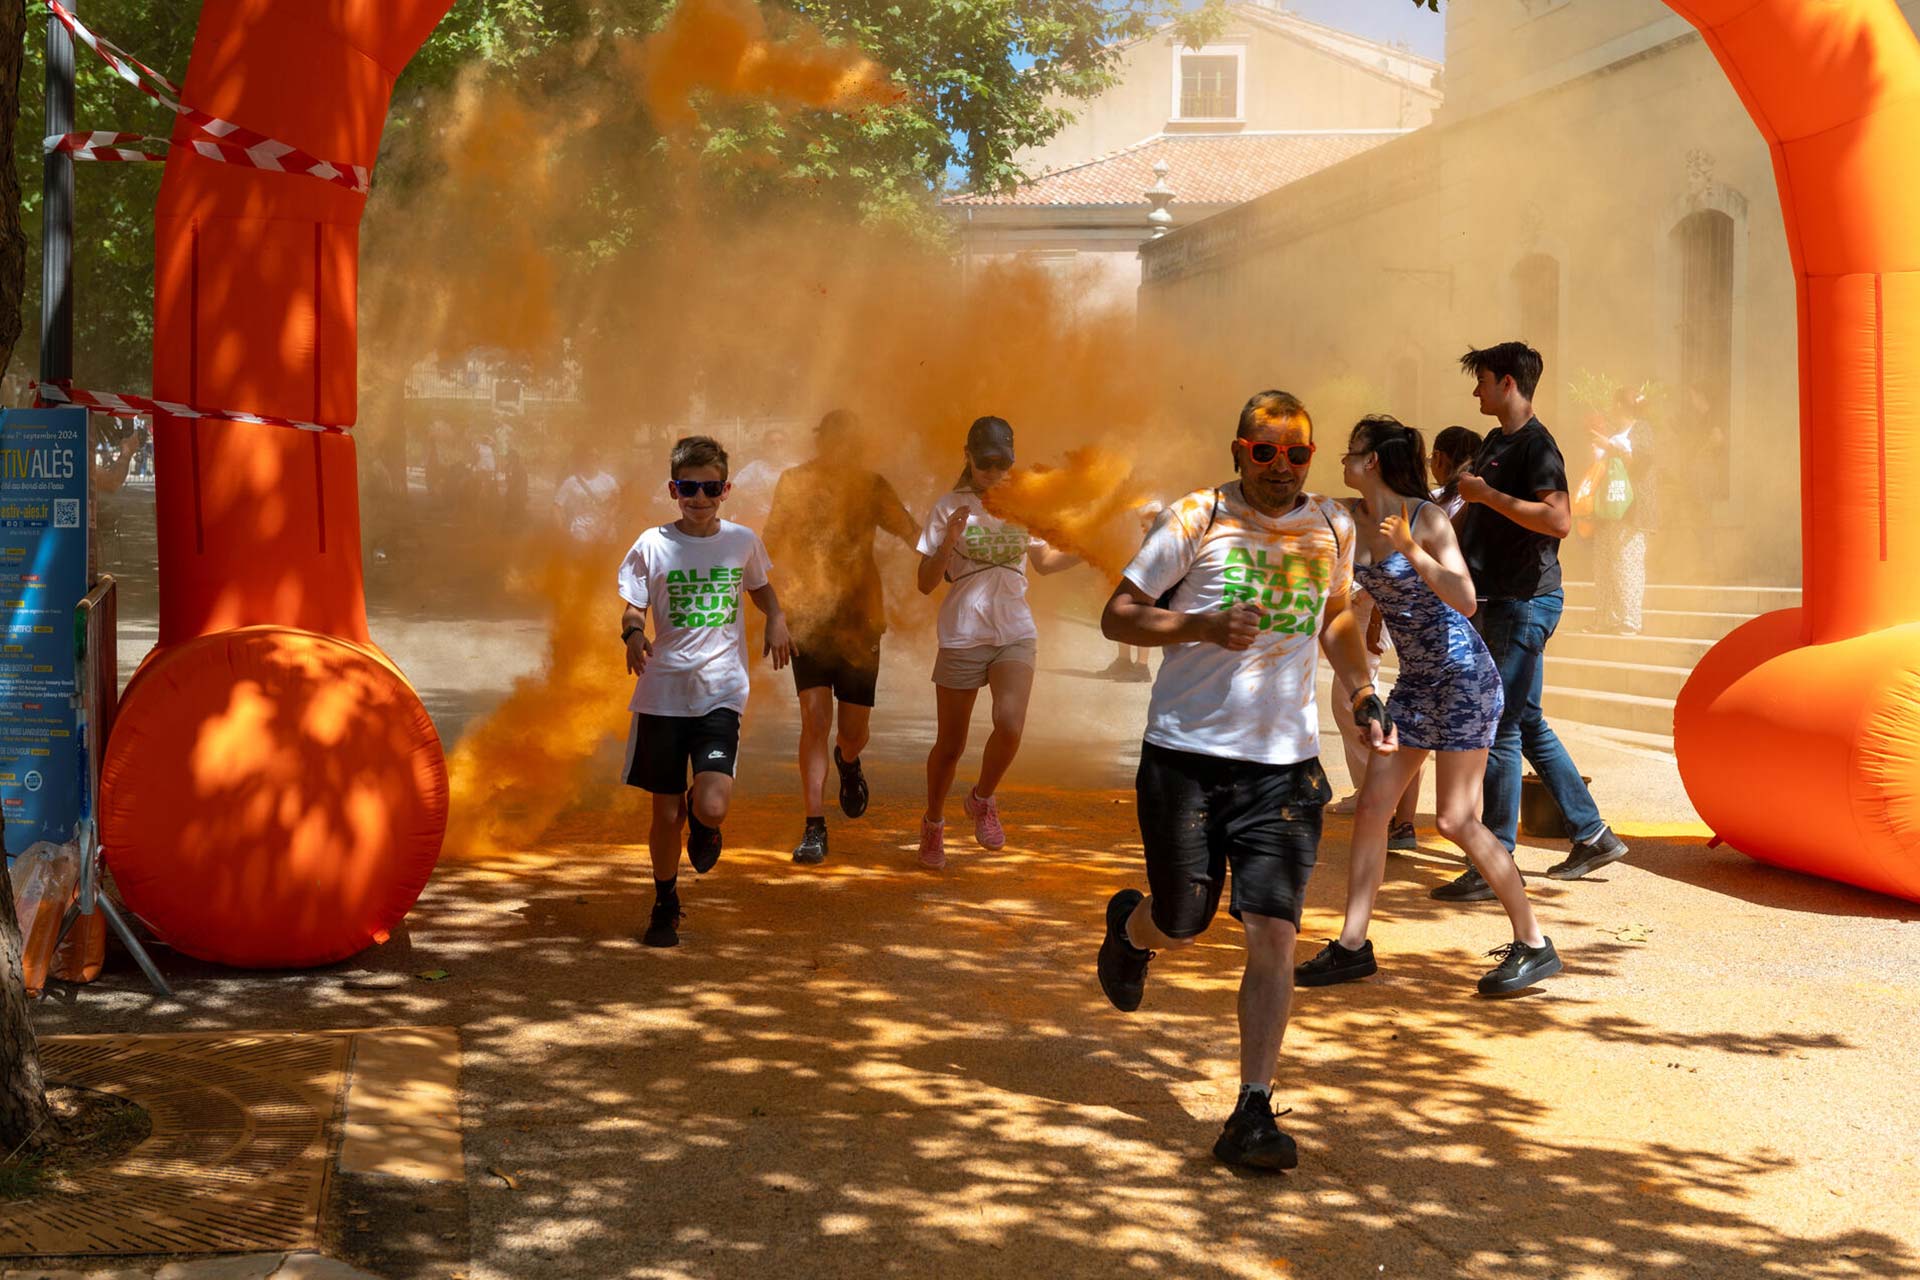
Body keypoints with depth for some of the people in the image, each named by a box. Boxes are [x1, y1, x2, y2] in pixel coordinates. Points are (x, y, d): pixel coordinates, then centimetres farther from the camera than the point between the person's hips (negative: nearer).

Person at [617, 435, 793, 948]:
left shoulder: (742, 540, 4)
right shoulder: (653, 545, 0)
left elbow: (760, 588, 22)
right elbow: (634, 609, 5)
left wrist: (776, 620, 2)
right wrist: (633, 633, -18)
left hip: (720, 690, 0)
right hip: (663, 691, 0)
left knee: (712, 807, -17)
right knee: (666, 812, 6)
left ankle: (702, 822, 21)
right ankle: (665, 904, 29)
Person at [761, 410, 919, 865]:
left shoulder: (872, 487, 2)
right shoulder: (794, 483, 2)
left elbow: (913, 535, -4)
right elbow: (772, 546, 8)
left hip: (859, 618, 1)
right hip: (808, 616, -1)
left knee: (853, 729, 6)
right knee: (815, 719, -14)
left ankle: (848, 761, 45)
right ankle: (814, 829, -9)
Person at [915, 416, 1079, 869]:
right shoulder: (951, 507, -3)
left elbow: (1042, 561, 20)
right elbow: (926, 584, -4)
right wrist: (949, 543, -20)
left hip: (1015, 633, 2)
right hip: (961, 635, -2)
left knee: (1010, 726, -22)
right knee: (950, 744, 7)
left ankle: (982, 799, 7)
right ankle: (933, 824, 32)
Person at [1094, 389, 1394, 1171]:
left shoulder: (1332, 527, 8)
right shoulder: (1197, 520, -5)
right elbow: (1117, 616, -5)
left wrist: (1363, 695, 13)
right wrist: (1204, 626, -20)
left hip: (1285, 763, 2)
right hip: (1187, 754, -2)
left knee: (1273, 934, -7)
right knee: (1180, 929, 7)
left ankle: (1253, 1115, 0)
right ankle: (1129, 925, 45)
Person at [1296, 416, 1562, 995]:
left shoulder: (1426, 517, -14)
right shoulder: (1351, 523, 5)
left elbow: (1466, 601, -21)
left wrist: (1411, 549, -30)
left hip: (1463, 674, -7)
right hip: (1416, 681, 7)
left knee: (1455, 820, -9)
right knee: (1372, 807, 3)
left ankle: (1535, 945, 2)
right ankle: (1352, 946, 10)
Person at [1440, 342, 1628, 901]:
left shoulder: (1536, 446, -14)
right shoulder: (1494, 443, 16)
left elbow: (1558, 519, -28)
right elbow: (1472, 516, 30)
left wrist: (1488, 495, -23)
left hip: (1526, 603, -10)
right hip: (1497, 603, 10)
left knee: (1500, 730, -8)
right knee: (1528, 724, 14)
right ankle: (1593, 835, 23)